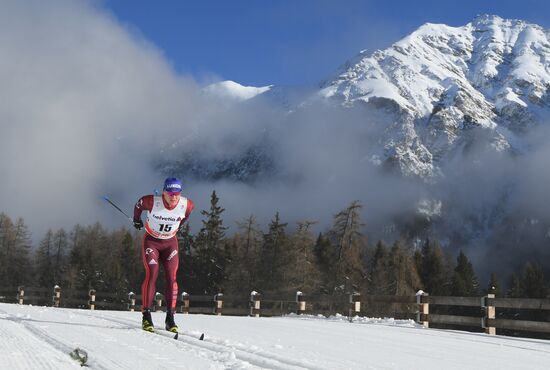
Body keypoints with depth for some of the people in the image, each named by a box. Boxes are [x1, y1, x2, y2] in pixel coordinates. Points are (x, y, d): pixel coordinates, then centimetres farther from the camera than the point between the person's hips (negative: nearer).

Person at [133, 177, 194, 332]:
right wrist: (137, 221, 15)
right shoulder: (152, 201, -24)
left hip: (170, 242, 2)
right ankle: (146, 316, -11)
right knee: (152, 274, -17)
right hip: (151, 241, -2)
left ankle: (170, 318, -2)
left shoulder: (187, 205, -18)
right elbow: (138, 205, 0)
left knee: (171, 278, -8)